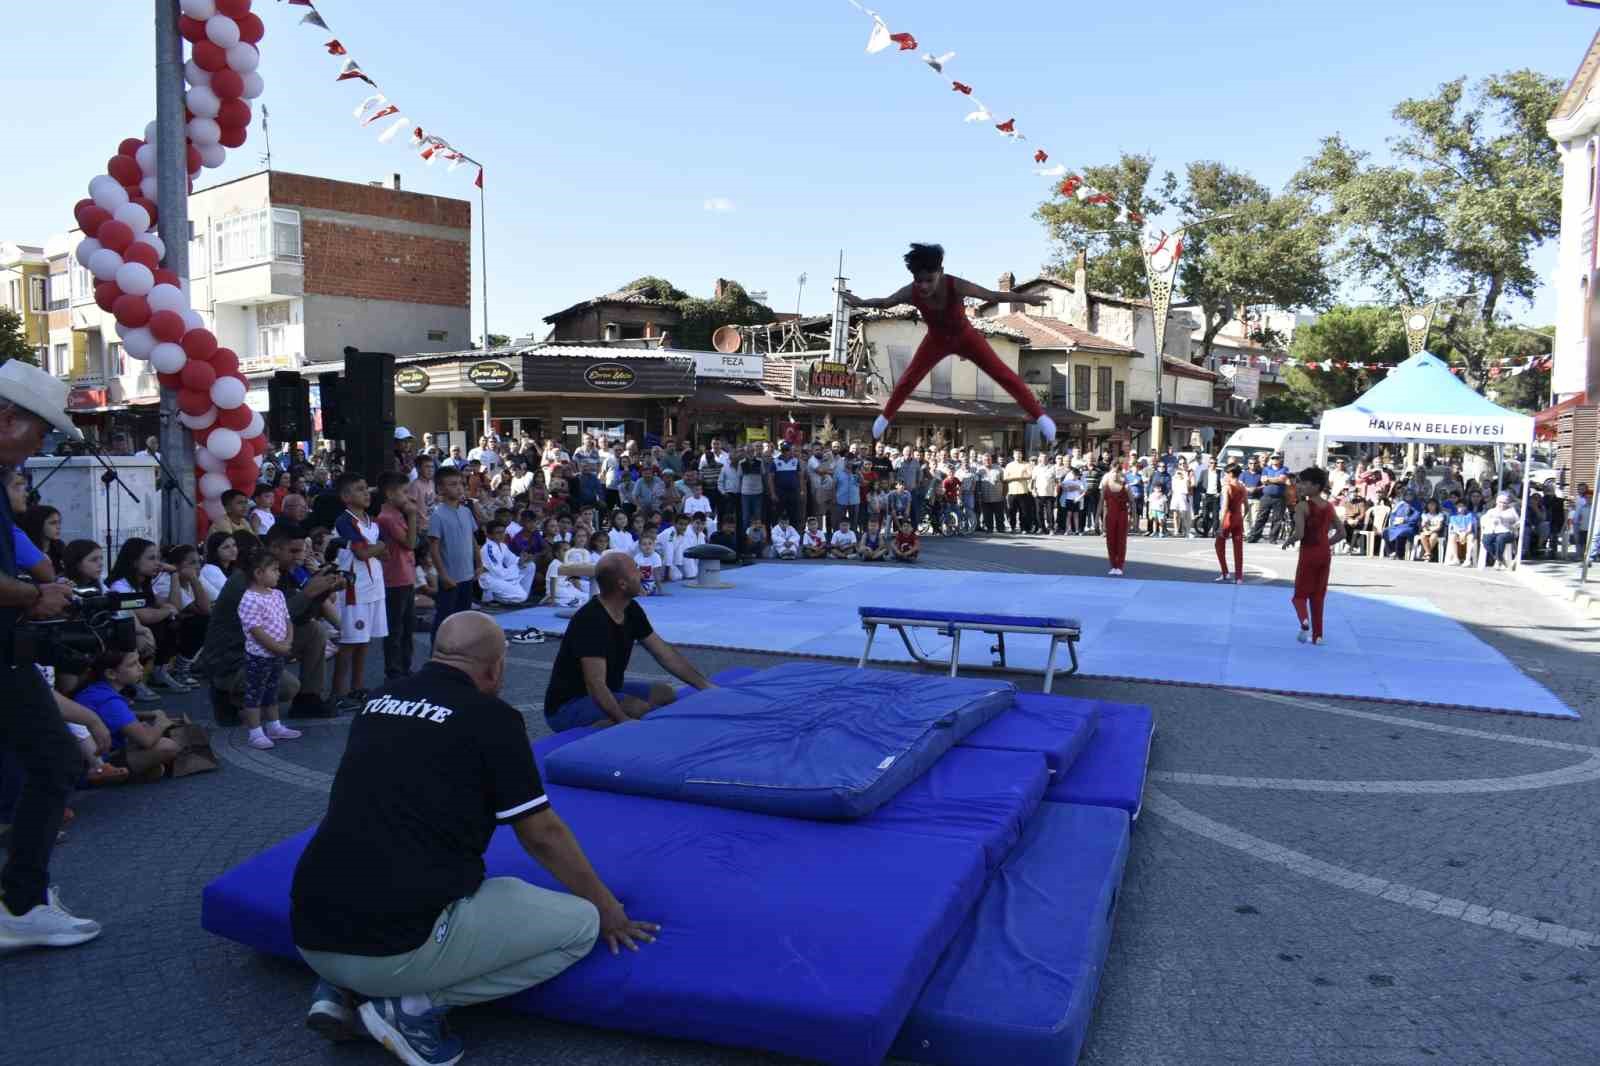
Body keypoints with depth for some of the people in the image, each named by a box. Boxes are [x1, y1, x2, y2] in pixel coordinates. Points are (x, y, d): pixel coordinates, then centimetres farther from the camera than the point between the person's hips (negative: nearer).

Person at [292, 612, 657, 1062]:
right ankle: (417, 1004, -3)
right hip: (399, 948, -7)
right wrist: (608, 909, 18)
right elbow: (542, 836, 2)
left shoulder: (379, 701, 14)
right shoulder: (491, 717, -5)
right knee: (579, 923, 6)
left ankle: (339, 991, 14)